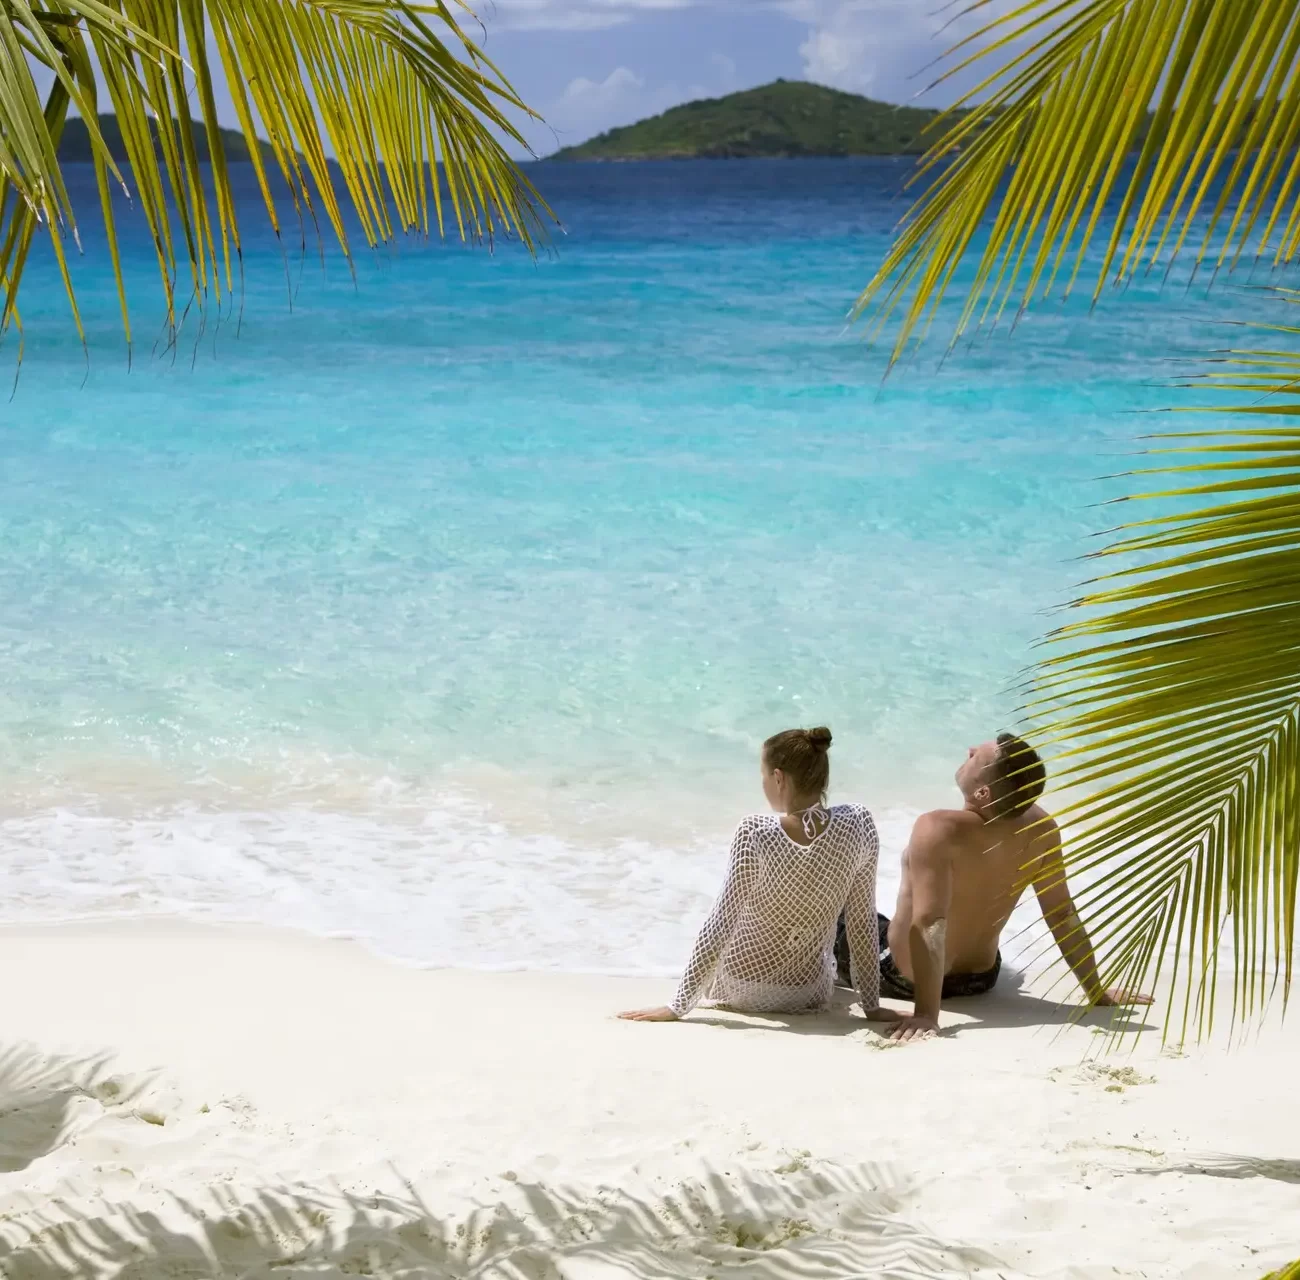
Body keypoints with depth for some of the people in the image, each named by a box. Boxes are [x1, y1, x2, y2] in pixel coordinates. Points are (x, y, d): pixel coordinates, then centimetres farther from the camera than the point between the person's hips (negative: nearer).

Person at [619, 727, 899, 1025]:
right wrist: (872, 1006, -2)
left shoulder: (755, 834, -26)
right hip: (810, 996, 2)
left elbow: (721, 924, -22)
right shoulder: (858, 824, -19)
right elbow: (862, 921, -12)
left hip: (737, 989, -2)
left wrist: (678, 1006, -15)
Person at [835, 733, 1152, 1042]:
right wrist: (1097, 993, -1)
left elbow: (929, 925, -40)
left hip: (906, 977, -5)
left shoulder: (938, 830, -35)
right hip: (981, 978, 5)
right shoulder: (1041, 829, -19)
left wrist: (926, 1014, -41)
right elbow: (1063, 915, -12)